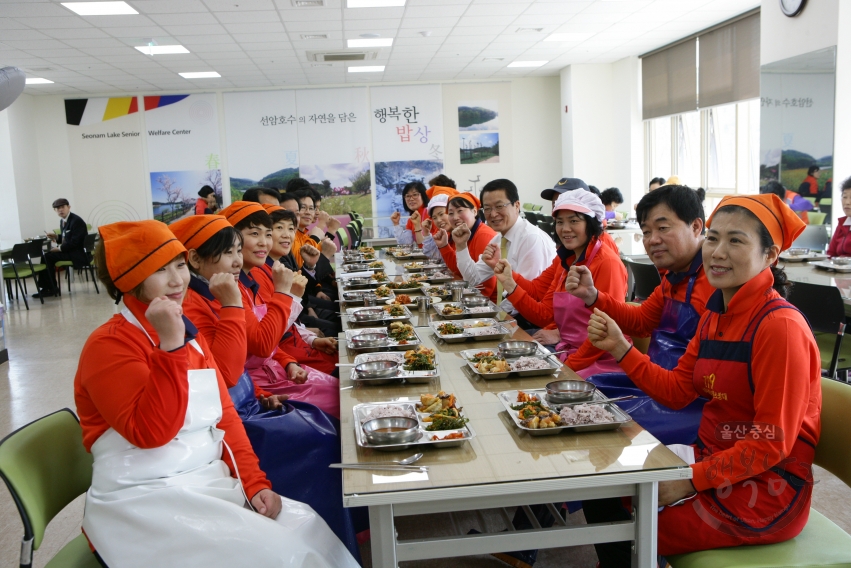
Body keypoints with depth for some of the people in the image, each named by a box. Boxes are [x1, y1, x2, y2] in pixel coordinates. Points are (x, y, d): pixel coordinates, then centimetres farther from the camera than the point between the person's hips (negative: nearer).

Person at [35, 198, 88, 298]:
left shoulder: (76, 221, -15)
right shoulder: (63, 221, 12)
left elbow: (74, 242, -20)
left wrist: (59, 248, -18)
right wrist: (56, 237, 3)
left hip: (77, 253, -9)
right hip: (69, 250, 9)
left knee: (48, 256, -19)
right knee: (45, 254, -4)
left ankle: (52, 288, -8)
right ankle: (44, 287, -4)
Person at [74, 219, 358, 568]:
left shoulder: (189, 334, 13)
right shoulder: (109, 345, -12)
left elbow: (224, 416, 12)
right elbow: (150, 432, -22)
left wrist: (255, 482, 1)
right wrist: (170, 346, -28)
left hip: (210, 483, 7)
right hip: (144, 501, -7)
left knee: (308, 529, -9)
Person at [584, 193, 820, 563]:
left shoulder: (781, 325, -23)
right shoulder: (716, 313, 4)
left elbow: (772, 444, -21)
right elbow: (677, 391, 5)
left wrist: (690, 480, -22)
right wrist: (619, 348, -5)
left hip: (766, 490, -8)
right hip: (712, 458, 8)